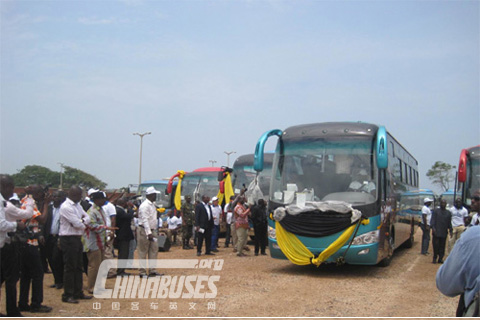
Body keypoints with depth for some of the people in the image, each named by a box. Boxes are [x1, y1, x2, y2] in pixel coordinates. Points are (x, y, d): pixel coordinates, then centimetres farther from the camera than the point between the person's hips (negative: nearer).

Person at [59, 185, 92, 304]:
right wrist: (84, 224, 0)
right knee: (70, 267, -3)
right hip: (69, 239, -9)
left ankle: (78, 292, 24)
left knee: (78, 267, 14)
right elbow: (77, 224, -20)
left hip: (77, 238, 9)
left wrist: (82, 221, -11)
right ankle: (67, 295, 5)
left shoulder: (77, 205, 13)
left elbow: (87, 217, 10)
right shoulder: (66, 207, -17)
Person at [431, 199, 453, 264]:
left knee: (442, 246, 3)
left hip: (444, 233, 3)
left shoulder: (448, 213, 14)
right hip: (436, 232, -3)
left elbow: (449, 223, 17)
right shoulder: (436, 211, 5)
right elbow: (433, 220, -3)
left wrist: (450, 231, 9)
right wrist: (433, 227, -15)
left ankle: (440, 258, 11)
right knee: (436, 245, -5)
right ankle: (435, 258, 6)